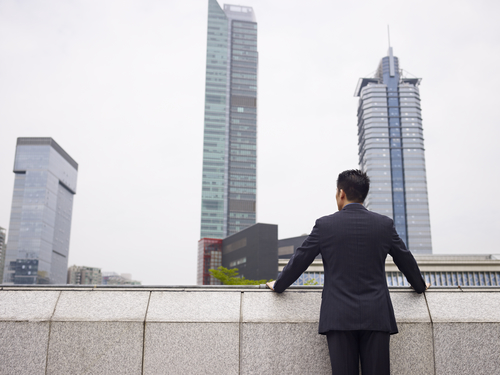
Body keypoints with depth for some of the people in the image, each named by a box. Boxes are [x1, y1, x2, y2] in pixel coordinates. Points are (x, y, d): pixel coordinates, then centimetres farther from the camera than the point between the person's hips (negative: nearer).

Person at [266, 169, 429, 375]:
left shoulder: (325, 224, -2)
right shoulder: (385, 224, 5)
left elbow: (299, 260, 5)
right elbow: (406, 261, 17)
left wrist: (278, 285, 22)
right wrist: (419, 285, 37)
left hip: (339, 317, -2)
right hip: (377, 317, 2)